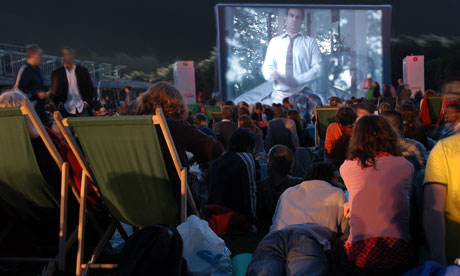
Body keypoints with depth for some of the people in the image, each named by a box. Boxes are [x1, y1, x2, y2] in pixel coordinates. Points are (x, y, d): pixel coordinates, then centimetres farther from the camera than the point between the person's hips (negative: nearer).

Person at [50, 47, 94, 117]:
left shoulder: (83, 71, 7)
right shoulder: (57, 73, 5)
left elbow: (90, 88, 11)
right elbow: (54, 91, 6)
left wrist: (87, 102, 0)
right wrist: (59, 104, -7)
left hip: (82, 108, 1)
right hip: (66, 110, -1)